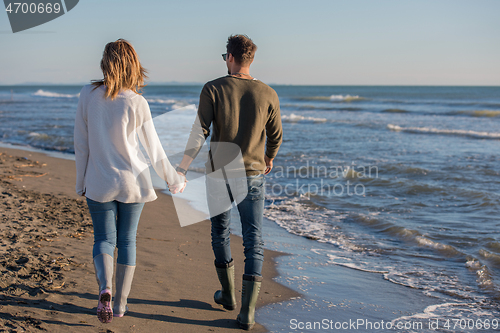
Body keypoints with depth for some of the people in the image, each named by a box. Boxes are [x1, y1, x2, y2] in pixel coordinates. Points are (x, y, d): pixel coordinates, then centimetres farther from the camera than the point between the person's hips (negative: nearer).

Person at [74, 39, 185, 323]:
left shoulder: (88, 95, -6)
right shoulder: (136, 103, -12)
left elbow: (81, 144, 0)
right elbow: (154, 150, -5)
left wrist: (81, 181, 12)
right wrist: (174, 180, 9)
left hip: (99, 182, 1)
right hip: (133, 182, -1)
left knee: (104, 239, 12)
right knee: (127, 241, 13)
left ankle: (105, 290, -13)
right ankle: (120, 303, 20)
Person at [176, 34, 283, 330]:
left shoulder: (214, 89, -7)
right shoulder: (268, 94, -3)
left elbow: (199, 133, -12)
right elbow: (276, 137, 6)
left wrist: (182, 169, -7)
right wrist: (269, 159, 26)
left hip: (218, 174, 0)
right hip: (253, 176, 0)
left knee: (221, 234, 20)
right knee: (254, 242, 4)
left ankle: (228, 294, 35)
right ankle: (247, 312, 0)